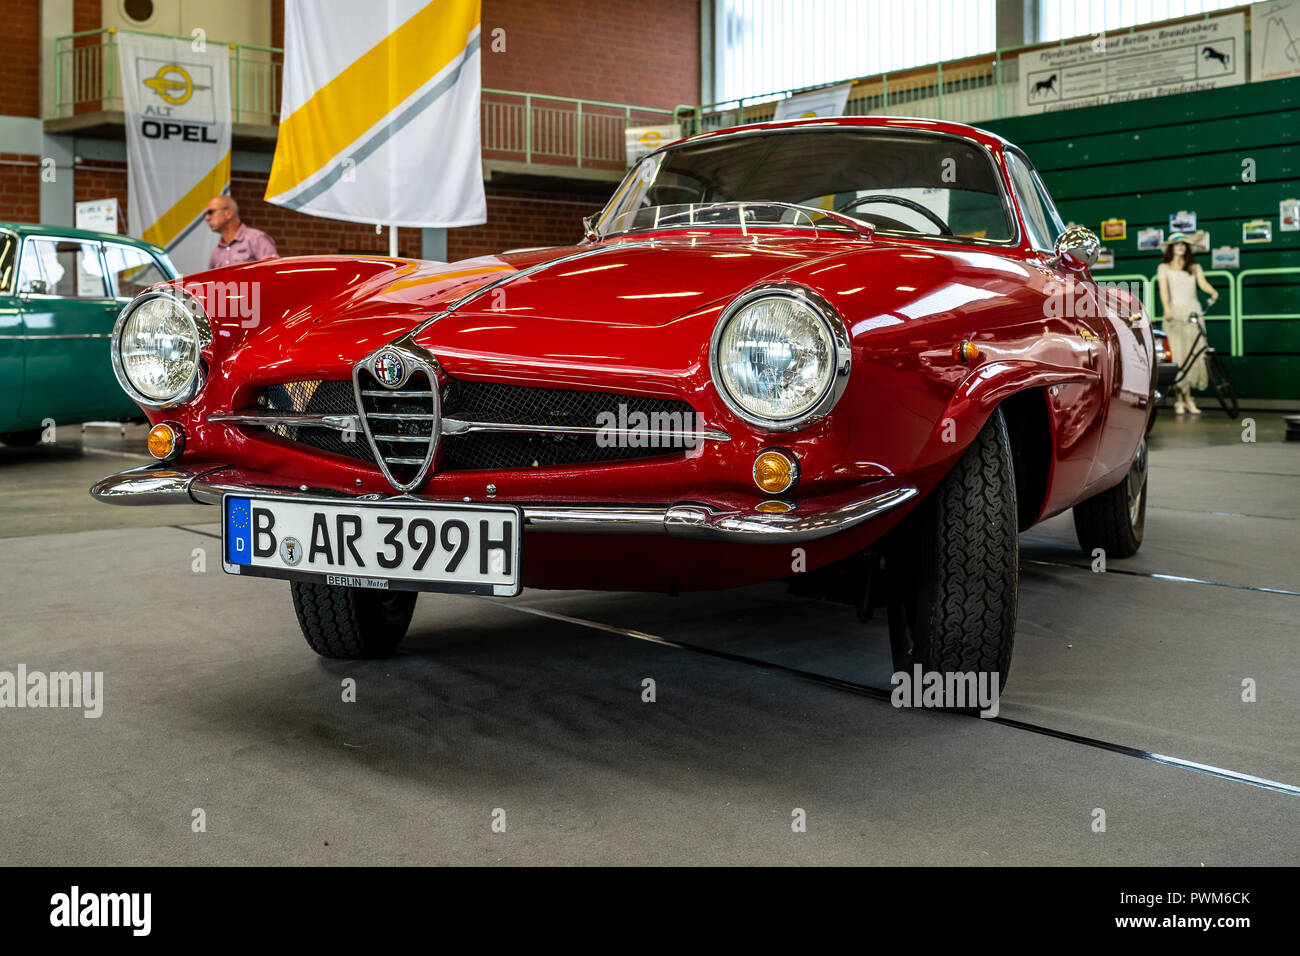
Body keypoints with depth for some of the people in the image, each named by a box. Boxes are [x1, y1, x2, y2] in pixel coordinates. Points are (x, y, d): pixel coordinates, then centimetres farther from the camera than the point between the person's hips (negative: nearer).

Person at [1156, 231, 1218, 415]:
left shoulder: (1194, 268, 18)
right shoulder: (1164, 268, 11)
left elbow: (1203, 283, 0)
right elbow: (1164, 290, -3)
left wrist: (1213, 292, -23)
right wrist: (1167, 309, -21)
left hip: (1193, 312, 2)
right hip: (1174, 312, -2)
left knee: (1196, 354, -3)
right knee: (1177, 355, -8)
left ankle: (1187, 398, 5)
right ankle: (1180, 399, -3)